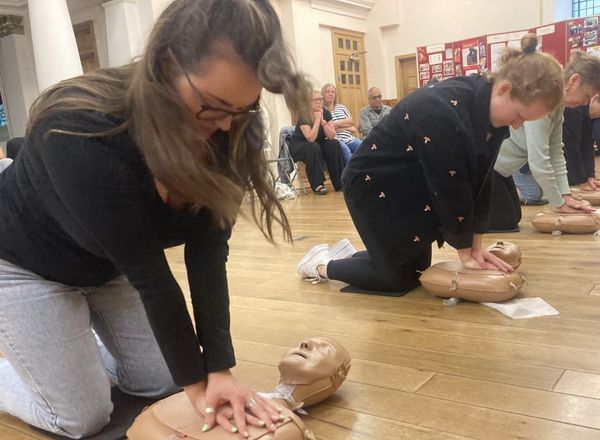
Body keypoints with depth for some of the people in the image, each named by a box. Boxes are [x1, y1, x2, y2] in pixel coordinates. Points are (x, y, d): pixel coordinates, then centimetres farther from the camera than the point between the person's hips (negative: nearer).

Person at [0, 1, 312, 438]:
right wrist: (198, 380, -24)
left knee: (162, 383, 8)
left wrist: (220, 367, -25)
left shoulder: (224, 137, -22)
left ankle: (71, 344, 30)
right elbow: (147, 272, -34)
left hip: (110, 265, 6)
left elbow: (208, 254, -21)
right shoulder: (81, 132, -39)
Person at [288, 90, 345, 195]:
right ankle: (318, 185, -31)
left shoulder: (326, 113, -5)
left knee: (335, 144, -21)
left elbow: (332, 136, -14)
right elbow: (310, 138, -32)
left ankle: (340, 182, -19)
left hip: (319, 144, 5)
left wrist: (323, 121, -25)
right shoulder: (304, 116, -20)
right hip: (298, 147, -5)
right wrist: (317, 120, -29)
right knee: (313, 147, -36)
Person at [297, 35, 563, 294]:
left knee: (419, 267, 15)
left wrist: (476, 245, -3)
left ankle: (348, 255, 35)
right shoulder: (444, 113, -34)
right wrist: (466, 253, -16)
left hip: (413, 188, 8)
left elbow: (480, 178, -3)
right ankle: (323, 264, 19)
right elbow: (450, 187, -28)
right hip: (374, 185, -8)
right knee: (399, 278, 0)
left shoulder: (490, 107, -7)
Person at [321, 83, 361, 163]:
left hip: (349, 139, 6)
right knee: (345, 150, -37)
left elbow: (351, 121, 11)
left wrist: (335, 123, -4)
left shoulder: (341, 107, 23)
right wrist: (347, 127, -3)